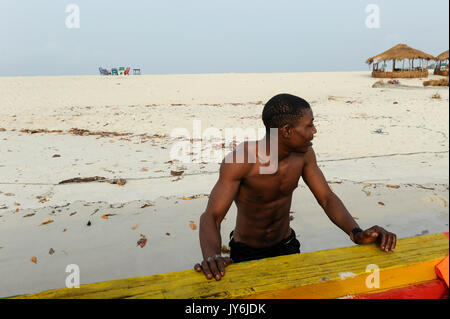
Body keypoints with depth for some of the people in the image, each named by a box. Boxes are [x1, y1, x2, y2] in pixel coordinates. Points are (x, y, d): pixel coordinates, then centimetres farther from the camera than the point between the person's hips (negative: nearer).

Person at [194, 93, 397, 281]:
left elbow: (327, 199, -9)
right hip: (245, 252, -4)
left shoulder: (303, 154, -15)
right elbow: (211, 217, -34)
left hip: (286, 246, 4)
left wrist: (356, 233, -27)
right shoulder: (239, 160, -31)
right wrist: (212, 257, -55)